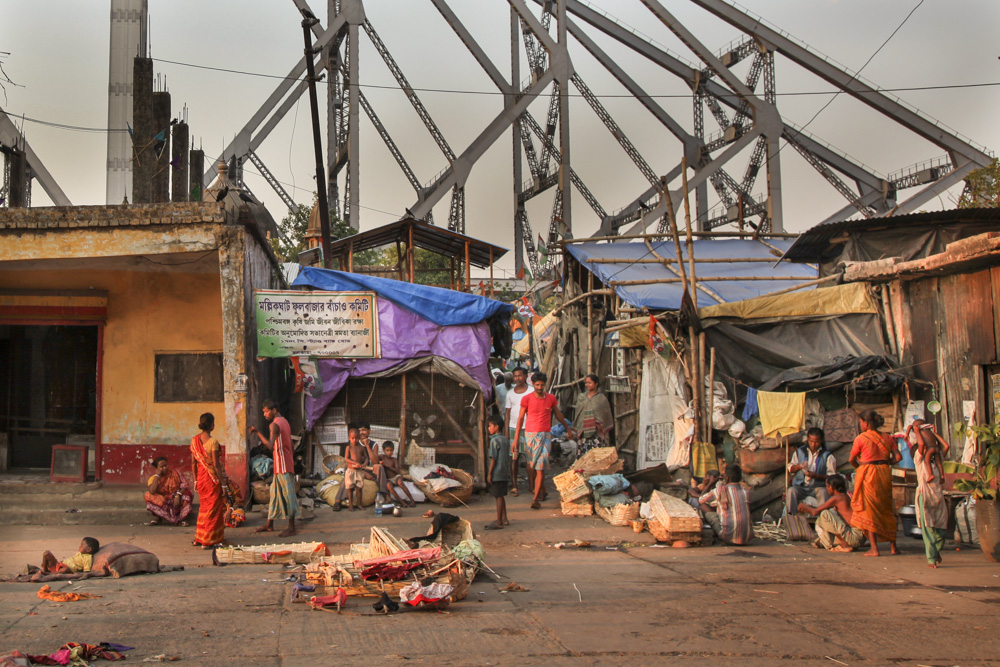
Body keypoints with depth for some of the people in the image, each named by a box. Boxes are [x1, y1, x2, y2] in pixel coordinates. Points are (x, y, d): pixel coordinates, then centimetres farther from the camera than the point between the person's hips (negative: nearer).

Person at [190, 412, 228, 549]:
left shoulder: (194, 440, 2)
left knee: (203, 506, 20)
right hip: (212, 477, -7)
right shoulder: (213, 442, -18)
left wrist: (195, 479, 15)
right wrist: (223, 481, -11)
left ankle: (199, 539, 25)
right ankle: (208, 541, 5)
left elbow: (193, 462, 7)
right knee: (213, 508, 3)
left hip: (200, 477, 7)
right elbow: (216, 464, -18)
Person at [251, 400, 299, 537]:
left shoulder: (274, 425, -15)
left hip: (283, 466, -10)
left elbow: (270, 445, -29)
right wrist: (292, 460, 24)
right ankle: (269, 524, 20)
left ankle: (291, 528, -3)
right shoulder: (284, 422, 16)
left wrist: (258, 432, -27)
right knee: (274, 493, 14)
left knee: (287, 494, -6)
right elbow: (290, 444, 20)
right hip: (280, 465, 10)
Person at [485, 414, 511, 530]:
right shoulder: (506, 440, 11)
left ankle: (499, 523, -1)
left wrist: (489, 473, -13)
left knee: (498, 497, -4)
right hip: (505, 473, 8)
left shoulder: (494, 440, -14)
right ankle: (504, 519, 22)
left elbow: (493, 458, -16)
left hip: (496, 474, -8)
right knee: (501, 496, 16)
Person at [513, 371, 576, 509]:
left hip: (545, 436, 0)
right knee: (531, 466, 8)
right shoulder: (526, 399, -2)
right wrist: (516, 438, -1)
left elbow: (558, 414, 21)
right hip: (530, 435, 0)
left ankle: (536, 498, -10)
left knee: (540, 467, -9)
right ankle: (542, 492, 27)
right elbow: (520, 418, 3)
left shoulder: (551, 398, 4)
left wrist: (568, 428, 32)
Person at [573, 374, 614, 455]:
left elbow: (607, 416, 3)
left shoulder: (601, 398, 0)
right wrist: (577, 429, 14)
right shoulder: (581, 397, 11)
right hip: (584, 432, 3)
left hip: (597, 432, -3)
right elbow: (577, 414, 18)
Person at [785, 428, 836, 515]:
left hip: (818, 486, -2)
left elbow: (831, 476, -3)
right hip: (800, 486, 2)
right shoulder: (800, 451, 12)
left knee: (823, 492, -35)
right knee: (791, 491, -29)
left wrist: (815, 475, -18)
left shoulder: (827, 455, 2)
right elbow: (790, 469, 15)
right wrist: (799, 466, -8)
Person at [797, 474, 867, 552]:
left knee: (825, 514, -15)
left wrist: (804, 507, 14)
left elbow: (815, 512, -5)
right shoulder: (848, 496, 15)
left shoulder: (836, 498, -11)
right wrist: (809, 508, 29)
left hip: (855, 536, -9)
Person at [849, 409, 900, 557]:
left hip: (867, 474, -5)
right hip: (885, 473, 5)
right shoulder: (887, 438, 7)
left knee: (868, 511, -2)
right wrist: (885, 463, 15)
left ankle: (874, 549, -8)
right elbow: (897, 456, 1)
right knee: (886, 510, 15)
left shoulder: (861, 438, -5)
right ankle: (893, 547, 17)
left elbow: (852, 459, 2)